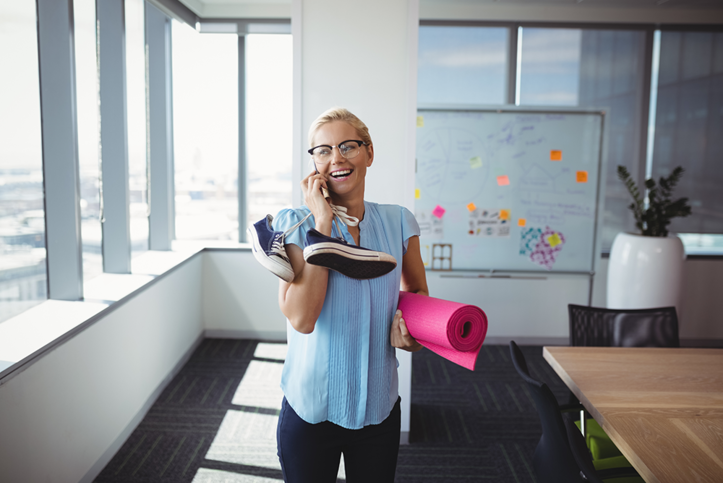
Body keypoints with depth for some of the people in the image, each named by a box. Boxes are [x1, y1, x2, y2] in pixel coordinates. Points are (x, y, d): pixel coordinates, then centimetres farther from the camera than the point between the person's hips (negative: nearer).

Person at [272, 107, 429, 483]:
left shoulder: (398, 222, -2)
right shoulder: (296, 223, -11)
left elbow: (417, 291, 14)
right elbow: (301, 318, -24)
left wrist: (410, 322, -9)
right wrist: (323, 221, -22)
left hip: (380, 409, 3)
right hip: (310, 410, -2)